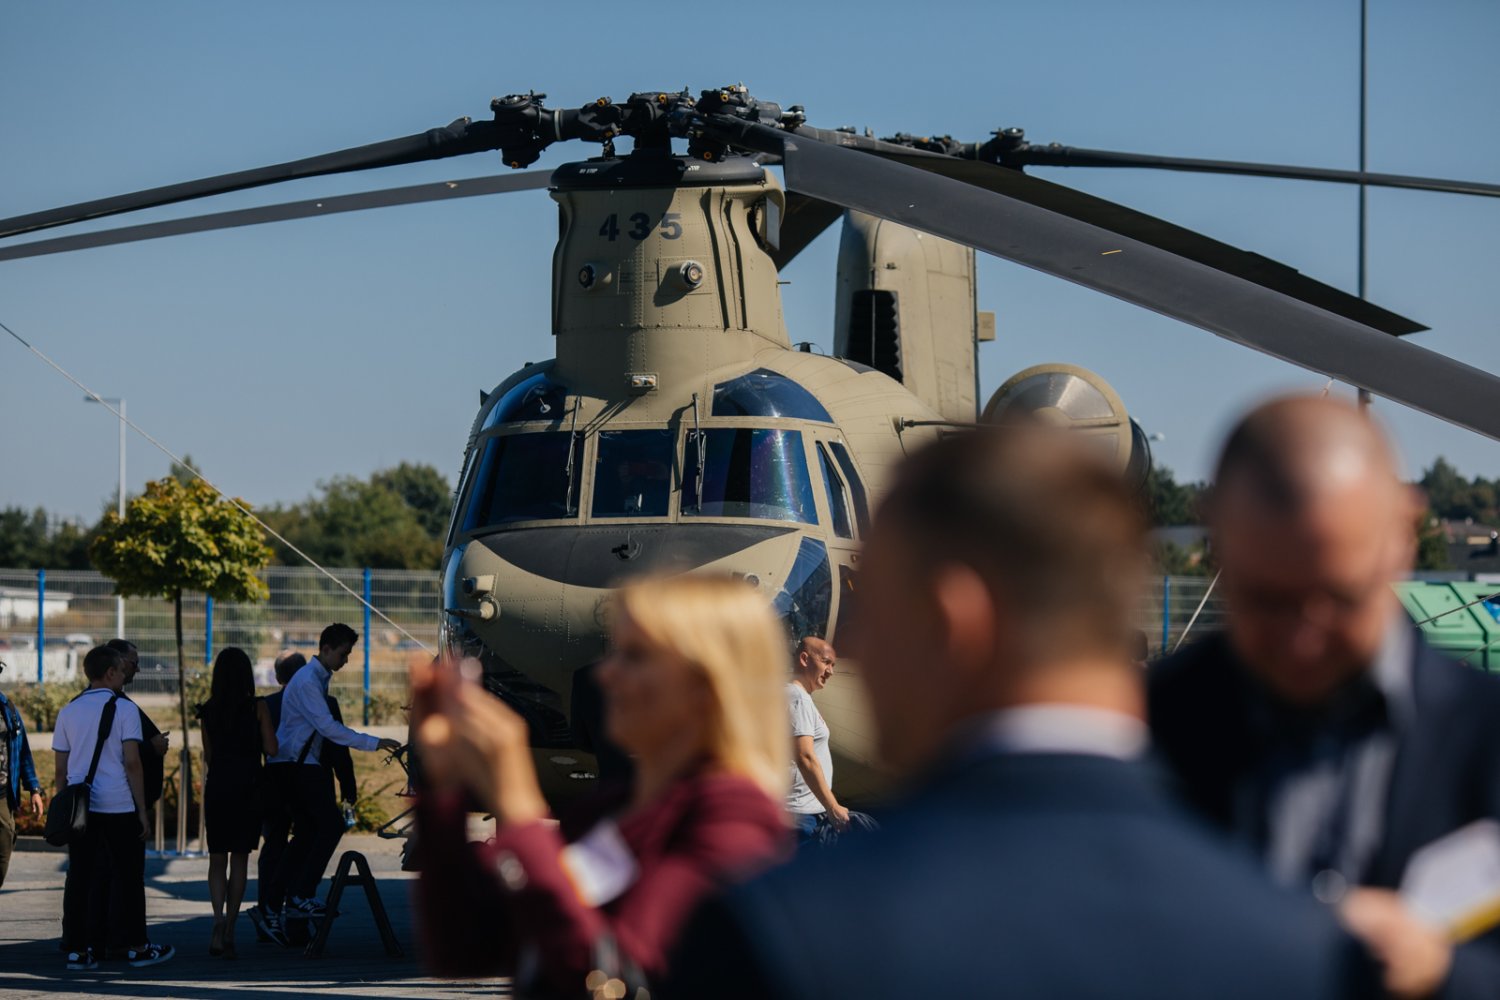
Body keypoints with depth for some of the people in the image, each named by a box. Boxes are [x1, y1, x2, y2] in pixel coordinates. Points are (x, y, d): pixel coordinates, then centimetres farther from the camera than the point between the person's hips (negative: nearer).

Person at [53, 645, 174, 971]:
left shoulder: (68, 711, 10)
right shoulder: (124, 709, -5)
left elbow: (61, 768, 10)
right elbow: (132, 763, -10)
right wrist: (142, 809, -5)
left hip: (79, 806, 4)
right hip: (118, 806, -4)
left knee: (80, 875, 5)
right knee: (127, 874, 5)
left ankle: (78, 949, 3)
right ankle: (135, 946, 10)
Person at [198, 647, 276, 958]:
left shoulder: (208, 711, 2)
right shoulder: (257, 708, -6)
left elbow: (208, 755, 9)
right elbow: (271, 749, -6)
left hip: (216, 788, 2)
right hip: (248, 789, -1)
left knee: (217, 859, 7)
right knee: (240, 859, 6)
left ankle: (219, 918, -16)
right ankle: (229, 929, 5)